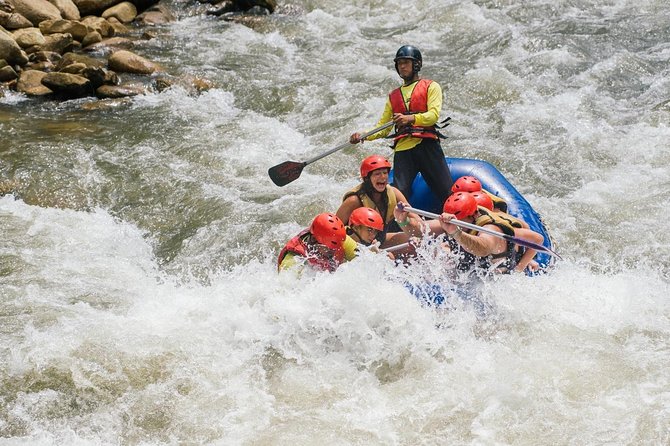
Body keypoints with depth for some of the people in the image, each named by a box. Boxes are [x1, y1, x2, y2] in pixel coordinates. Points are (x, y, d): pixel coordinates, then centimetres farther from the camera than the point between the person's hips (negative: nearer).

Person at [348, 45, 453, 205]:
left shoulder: (430, 87, 11)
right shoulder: (393, 96, 25)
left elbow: (434, 114, -6)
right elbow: (383, 127, 22)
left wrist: (410, 118, -23)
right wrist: (363, 135, 3)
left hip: (427, 145, -3)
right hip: (403, 149, 3)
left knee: (447, 193, -8)